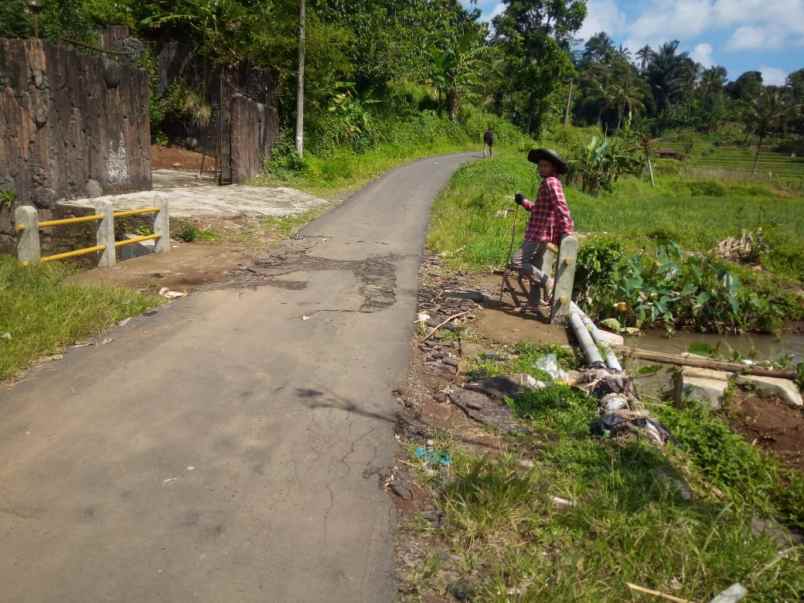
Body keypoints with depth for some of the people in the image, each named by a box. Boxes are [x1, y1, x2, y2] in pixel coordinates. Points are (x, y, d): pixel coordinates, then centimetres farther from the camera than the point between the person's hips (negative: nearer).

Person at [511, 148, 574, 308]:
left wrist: (566, 231, -28)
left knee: (517, 261, -15)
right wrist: (524, 202, 17)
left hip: (541, 234, -10)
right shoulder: (548, 183, 19)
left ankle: (548, 282, -12)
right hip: (538, 234, 10)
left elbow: (561, 206, -23)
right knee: (535, 268, 14)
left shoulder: (551, 182, -12)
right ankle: (534, 303, 21)